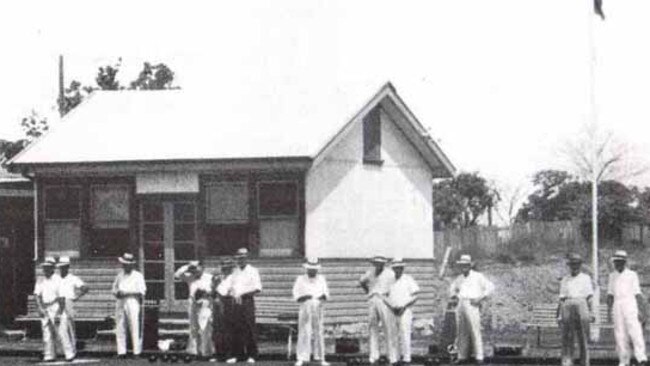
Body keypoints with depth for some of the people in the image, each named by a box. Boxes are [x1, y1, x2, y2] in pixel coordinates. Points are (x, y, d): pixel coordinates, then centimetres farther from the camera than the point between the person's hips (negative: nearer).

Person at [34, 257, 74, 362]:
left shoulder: (58, 280, -5)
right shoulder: (40, 281, 12)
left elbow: (61, 298, -9)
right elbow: (37, 295, 8)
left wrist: (59, 314, -15)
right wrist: (40, 308, -9)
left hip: (55, 308, -5)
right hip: (44, 309, 6)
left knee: (61, 332, -10)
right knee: (47, 333, 4)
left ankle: (69, 354, -7)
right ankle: (49, 355, 8)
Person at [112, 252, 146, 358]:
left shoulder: (138, 276, 4)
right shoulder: (120, 275, 19)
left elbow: (141, 292, -4)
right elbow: (114, 289, 20)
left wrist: (126, 293, -13)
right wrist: (117, 293, -4)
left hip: (132, 302, -5)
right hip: (120, 302, 5)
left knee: (135, 327, -10)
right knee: (120, 328, 0)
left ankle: (137, 352, -11)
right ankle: (121, 352, 1)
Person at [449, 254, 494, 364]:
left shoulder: (478, 276, 2)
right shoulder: (459, 278, 19)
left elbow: (490, 287, -3)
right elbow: (452, 287, 37)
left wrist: (480, 298, -10)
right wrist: (453, 295, 16)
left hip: (472, 305, -6)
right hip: (460, 305, 6)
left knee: (475, 331, -11)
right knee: (462, 332, 3)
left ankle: (479, 357, -11)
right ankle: (462, 356, 7)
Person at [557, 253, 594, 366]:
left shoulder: (586, 278, 9)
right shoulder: (565, 280, 16)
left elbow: (589, 297, 2)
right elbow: (562, 299, 13)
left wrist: (591, 313, -8)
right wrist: (559, 316, 7)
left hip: (581, 306, -2)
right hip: (568, 307, 2)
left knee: (583, 339, 0)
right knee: (567, 339, -4)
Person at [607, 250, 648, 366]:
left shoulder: (632, 275, 6)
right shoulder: (612, 276, 17)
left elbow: (637, 293, 2)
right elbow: (610, 294, 17)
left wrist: (641, 310, -6)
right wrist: (609, 309, 6)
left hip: (630, 305, -4)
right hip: (617, 307, 4)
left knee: (635, 331, -16)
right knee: (620, 335, -1)